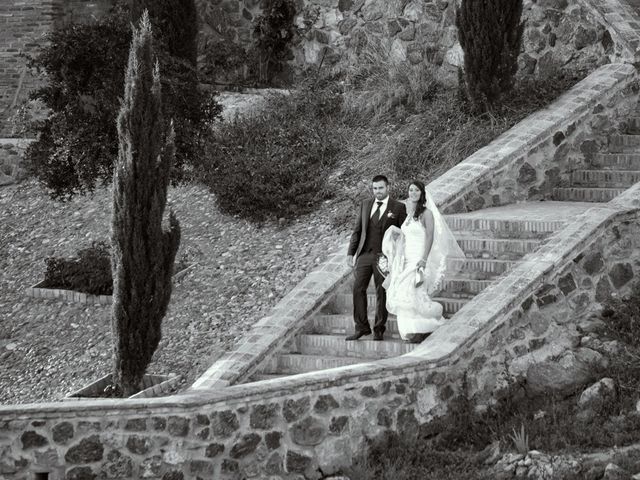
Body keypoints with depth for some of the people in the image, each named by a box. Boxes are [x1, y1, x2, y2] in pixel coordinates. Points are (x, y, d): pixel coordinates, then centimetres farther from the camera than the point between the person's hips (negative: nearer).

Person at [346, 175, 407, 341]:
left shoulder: (398, 207, -1)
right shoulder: (365, 205, 11)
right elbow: (357, 230, 13)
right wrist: (351, 253, 6)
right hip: (365, 254, 3)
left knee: (382, 293, 2)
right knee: (358, 289, -4)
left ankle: (379, 329, 13)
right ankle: (361, 327, 5)